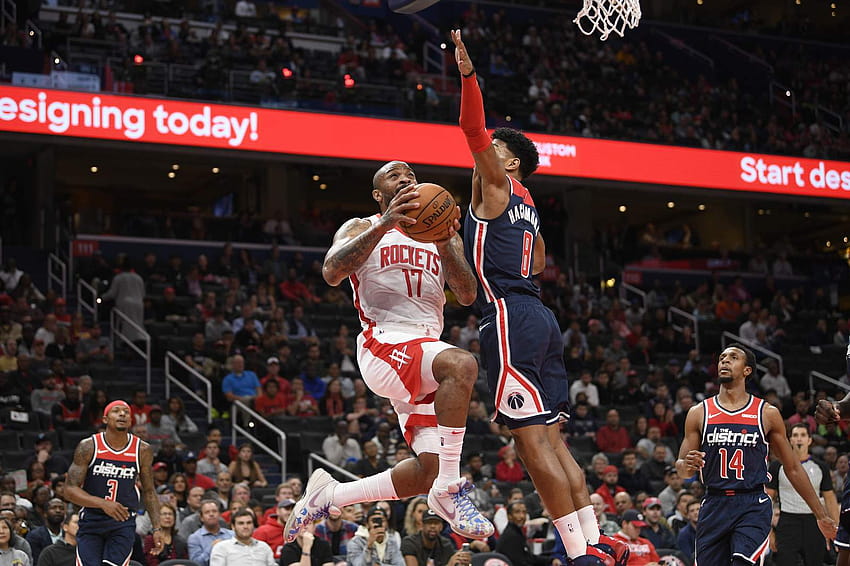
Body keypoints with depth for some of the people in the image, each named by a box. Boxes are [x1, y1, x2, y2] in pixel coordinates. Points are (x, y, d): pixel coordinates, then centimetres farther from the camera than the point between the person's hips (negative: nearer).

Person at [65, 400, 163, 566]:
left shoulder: (142, 450, 0)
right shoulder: (88, 447, -7)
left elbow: (149, 492, 12)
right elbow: (70, 490, -10)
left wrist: (157, 528, 4)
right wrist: (103, 504, -26)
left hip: (123, 522, 1)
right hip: (91, 520, -1)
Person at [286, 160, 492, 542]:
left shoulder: (442, 236, 21)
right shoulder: (362, 228, 9)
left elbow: (468, 296, 6)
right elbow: (331, 273, -13)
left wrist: (444, 245, -11)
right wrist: (384, 226, -22)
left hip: (427, 348, 6)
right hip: (385, 344, -6)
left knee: (430, 469, -1)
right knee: (461, 364, -36)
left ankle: (328, 495, 18)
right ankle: (449, 492, -33)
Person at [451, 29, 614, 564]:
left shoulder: (497, 185, 0)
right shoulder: (526, 205, 24)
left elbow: (473, 129, -15)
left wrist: (468, 74, -19)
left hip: (509, 318, -9)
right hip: (538, 315, 9)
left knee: (532, 440, -10)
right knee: (552, 439, 10)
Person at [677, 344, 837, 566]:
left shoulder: (767, 414, 4)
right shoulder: (699, 413, 7)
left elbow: (792, 468, 11)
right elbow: (682, 470, 10)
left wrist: (821, 515, 11)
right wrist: (686, 465, -16)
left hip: (753, 507, -2)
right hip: (714, 506, 2)